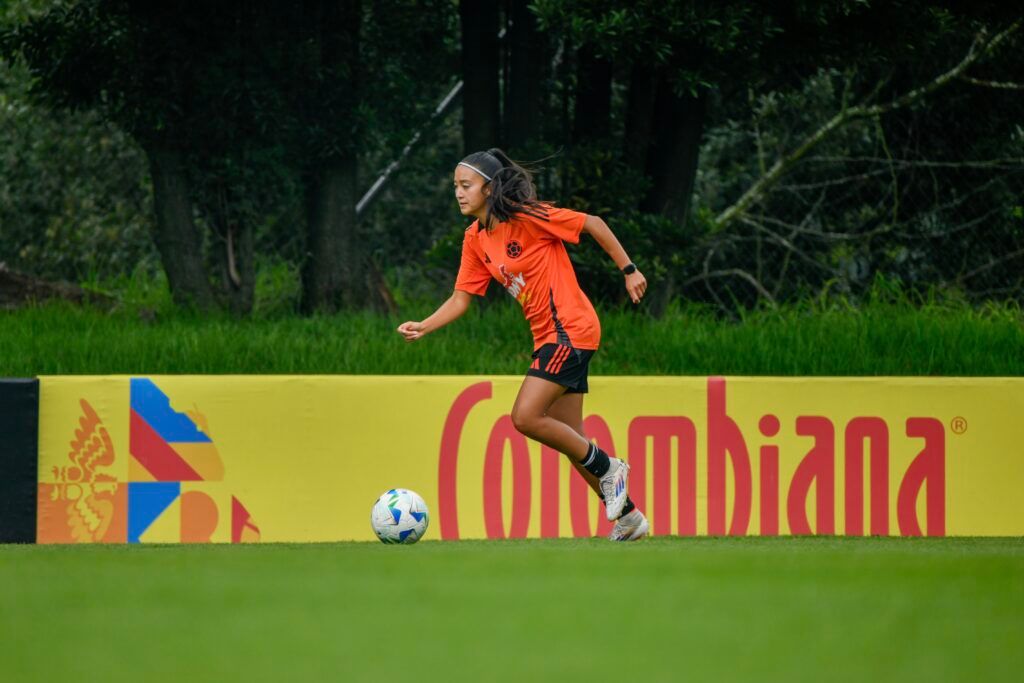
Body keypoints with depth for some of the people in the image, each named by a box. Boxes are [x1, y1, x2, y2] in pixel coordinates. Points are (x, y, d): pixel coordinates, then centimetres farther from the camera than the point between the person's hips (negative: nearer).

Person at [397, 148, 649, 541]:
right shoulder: (476, 240, 8)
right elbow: (461, 298, 8)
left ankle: (606, 467, 0)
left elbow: (592, 224, -8)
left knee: (525, 417, -18)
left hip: (569, 329, -9)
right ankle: (628, 516, 20)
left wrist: (629, 270, -6)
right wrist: (422, 328, -7)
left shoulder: (527, 218, -15)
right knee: (568, 439, 9)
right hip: (548, 336, 9)